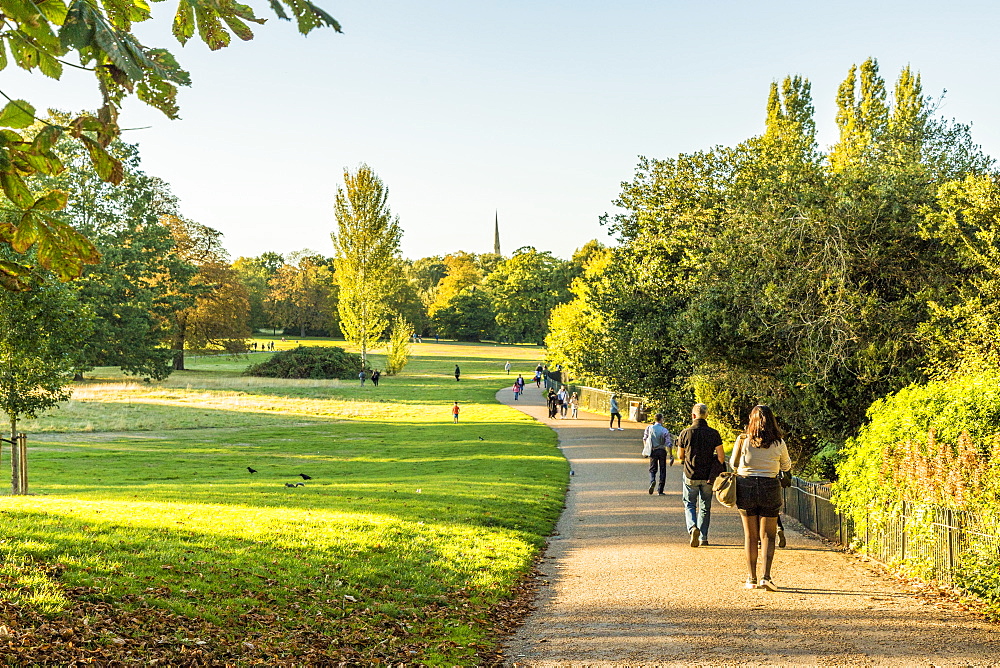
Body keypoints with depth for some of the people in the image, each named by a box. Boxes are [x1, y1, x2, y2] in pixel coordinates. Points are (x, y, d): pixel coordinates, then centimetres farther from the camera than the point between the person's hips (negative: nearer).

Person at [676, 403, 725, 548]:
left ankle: (693, 528, -14)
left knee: (689, 504, 12)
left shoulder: (685, 433, -7)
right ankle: (703, 538, 14)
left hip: (690, 476, -1)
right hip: (708, 476, 1)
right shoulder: (714, 434, -5)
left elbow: (680, 456, 4)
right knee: (705, 507, 13)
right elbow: (721, 457, -7)